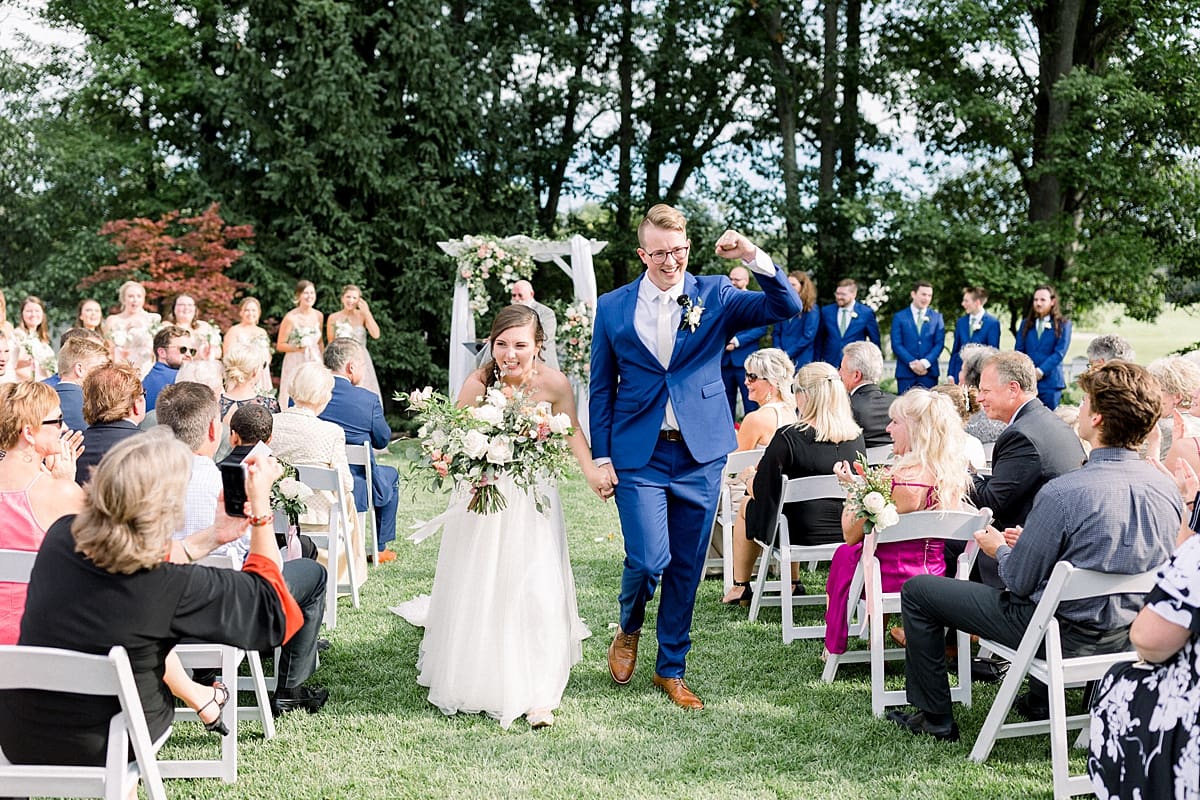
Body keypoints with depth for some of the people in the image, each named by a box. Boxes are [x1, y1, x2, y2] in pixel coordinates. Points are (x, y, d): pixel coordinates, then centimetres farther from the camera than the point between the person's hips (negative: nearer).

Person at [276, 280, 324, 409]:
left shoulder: (318, 316, 6)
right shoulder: (291, 318, -10)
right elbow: (280, 345, -7)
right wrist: (298, 347, -21)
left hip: (314, 363, 4)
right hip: (296, 364, -4)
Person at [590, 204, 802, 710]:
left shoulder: (714, 295, 2)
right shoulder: (613, 307, 4)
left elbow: (787, 308, -9)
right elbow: (601, 388, 7)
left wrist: (754, 258, -24)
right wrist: (602, 457, 2)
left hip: (700, 454, 1)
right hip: (638, 456, -1)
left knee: (687, 569, 7)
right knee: (649, 559, -11)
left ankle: (671, 669, 24)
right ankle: (628, 630, 21)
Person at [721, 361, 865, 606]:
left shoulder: (789, 439, -21)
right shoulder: (857, 437, -6)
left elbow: (758, 489, -14)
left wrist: (751, 482, 11)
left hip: (803, 531, -5)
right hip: (848, 529, 5)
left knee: (747, 506, 24)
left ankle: (740, 588, 37)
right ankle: (793, 584, 42)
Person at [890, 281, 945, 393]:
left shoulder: (937, 317, 11)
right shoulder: (899, 317, 6)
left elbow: (939, 344, 4)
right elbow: (896, 344, -1)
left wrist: (925, 362, -11)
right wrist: (912, 363, -13)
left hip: (929, 372, 1)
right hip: (905, 372, -1)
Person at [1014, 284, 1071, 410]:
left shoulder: (1063, 324, 2)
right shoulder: (1026, 324, 15)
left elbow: (1059, 352, -6)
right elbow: (1019, 351, 9)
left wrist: (1041, 371, -15)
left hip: (1050, 381, -3)